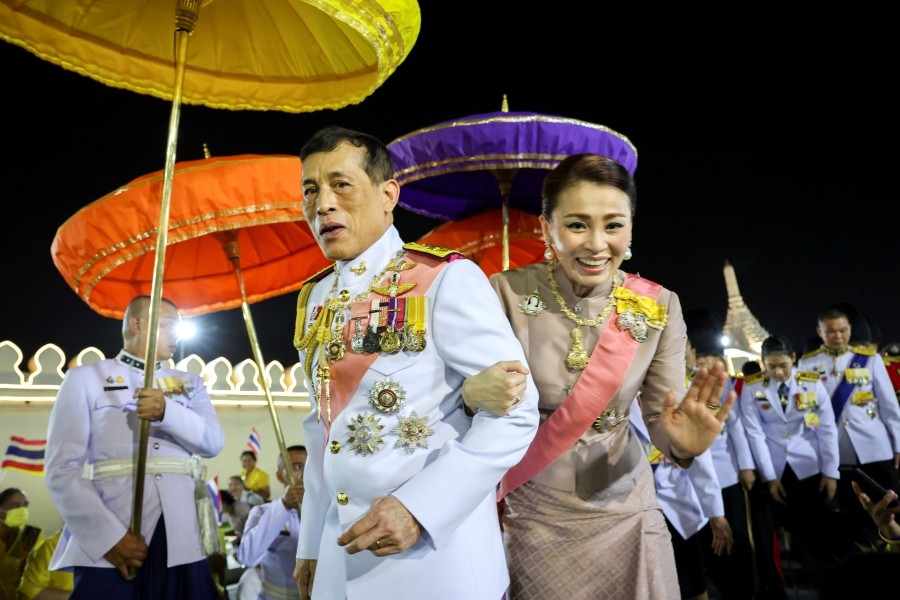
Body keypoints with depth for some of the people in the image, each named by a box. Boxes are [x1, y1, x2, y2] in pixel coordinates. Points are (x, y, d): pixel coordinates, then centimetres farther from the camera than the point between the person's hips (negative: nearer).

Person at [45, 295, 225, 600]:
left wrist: (167, 411, -18)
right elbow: (62, 468, -3)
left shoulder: (190, 384, 16)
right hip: (106, 544, -3)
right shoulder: (85, 378, 6)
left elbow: (213, 442, 0)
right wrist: (109, 535, -15)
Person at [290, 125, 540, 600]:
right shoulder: (314, 299, 6)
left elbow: (515, 410, -16)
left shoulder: (446, 279, -13)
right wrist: (310, 544, 14)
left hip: (437, 552, -5)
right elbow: (321, 426, 13)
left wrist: (418, 508, -22)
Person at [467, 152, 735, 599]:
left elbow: (662, 419, -5)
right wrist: (473, 393, -36)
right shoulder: (506, 294, -15)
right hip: (531, 513, -1)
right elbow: (468, 388, -13)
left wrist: (682, 442, -27)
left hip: (623, 510, 2)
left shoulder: (659, 307, -9)